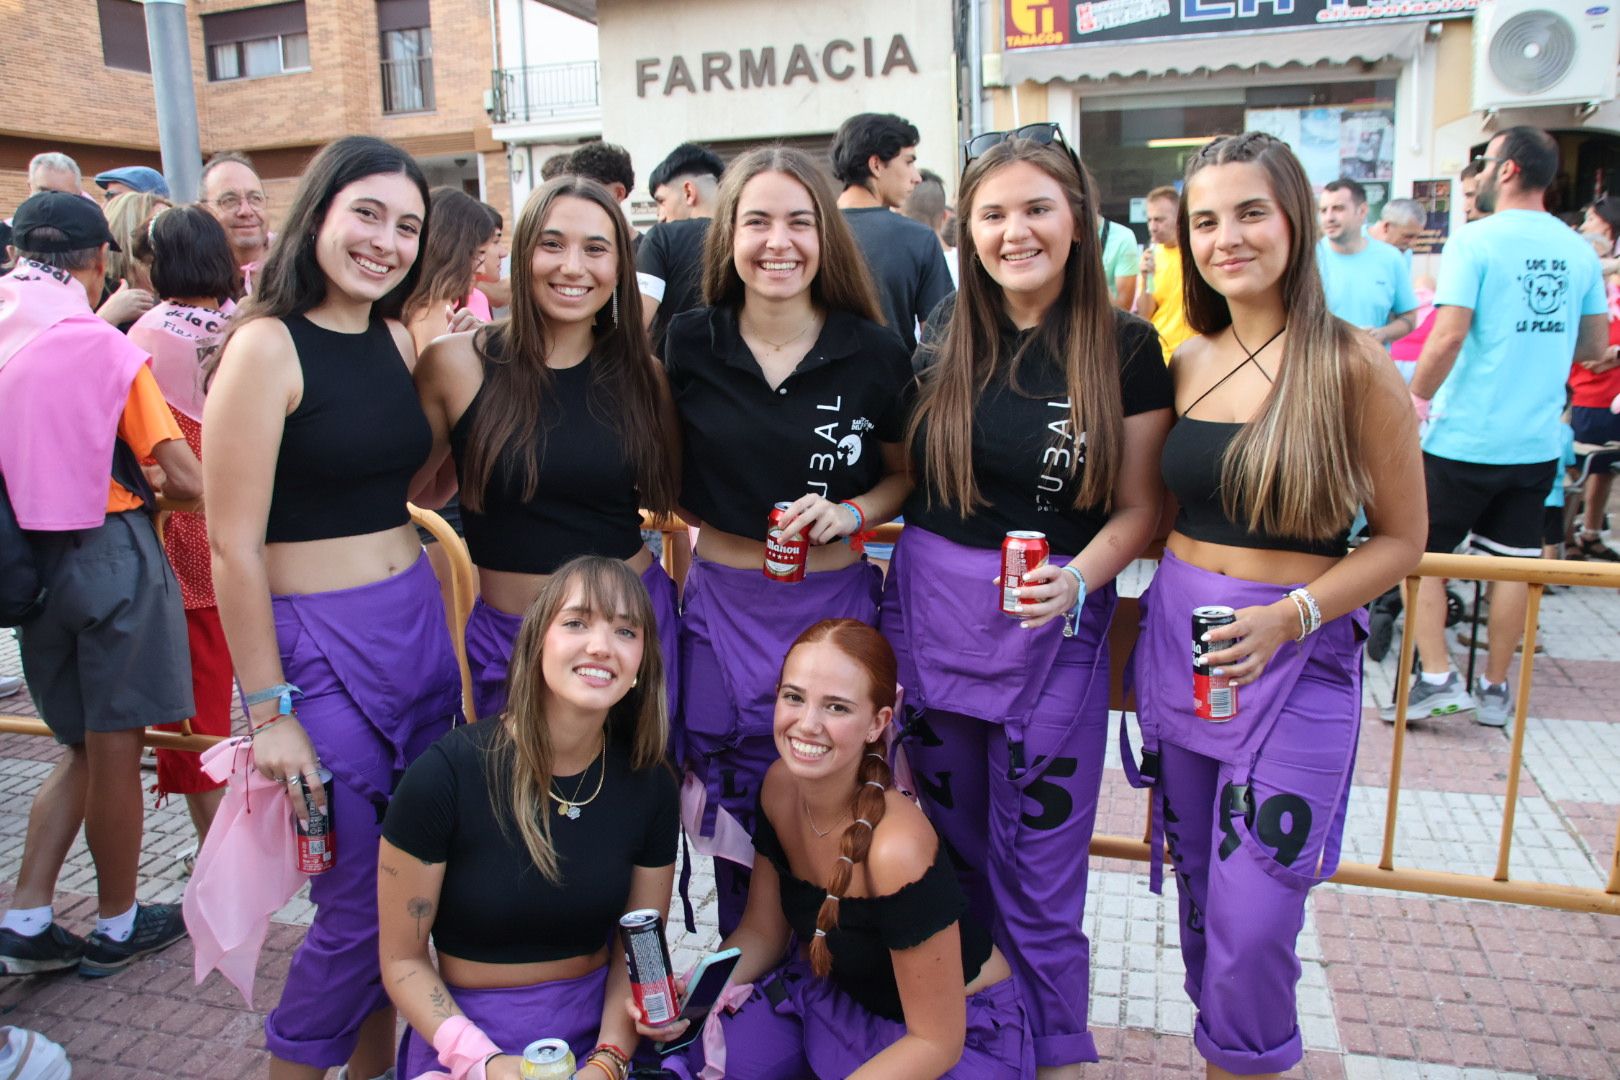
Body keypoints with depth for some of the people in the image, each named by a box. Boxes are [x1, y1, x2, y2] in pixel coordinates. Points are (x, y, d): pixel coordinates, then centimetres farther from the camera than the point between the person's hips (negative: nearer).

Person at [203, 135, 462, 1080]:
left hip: (421, 626, 7)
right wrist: (268, 710, -13)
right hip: (323, 645, -6)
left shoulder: (397, 339, 8)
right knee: (359, 903, 5)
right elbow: (234, 545, -14)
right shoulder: (268, 345, -13)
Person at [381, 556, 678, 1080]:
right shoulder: (445, 773, -16)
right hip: (468, 1037, -3)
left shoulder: (649, 785, -5)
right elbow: (402, 959, -7)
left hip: (599, 1033, 3)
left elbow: (637, 950, 3)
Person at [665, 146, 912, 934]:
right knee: (733, 809, 14)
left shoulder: (874, 354, -5)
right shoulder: (689, 345, -2)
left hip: (836, 602, -1)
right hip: (725, 603, 1)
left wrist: (848, 513, -12)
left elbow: (904, 475, 6)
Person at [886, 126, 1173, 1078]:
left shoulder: (1126, 348, -5)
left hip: (1054, 627, -3)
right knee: (954, 846, 18)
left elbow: (1136, 509, -3)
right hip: (928, 612, 4)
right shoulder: (942, 341, 3)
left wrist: (1076, 579, -20)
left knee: (1039, 870, 7)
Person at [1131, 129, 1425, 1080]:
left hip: (1298, 657, -5)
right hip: (1175, 638, 5)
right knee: (1200, 887, 17)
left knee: (1254, 916, -1)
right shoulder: (1188, 361, 6)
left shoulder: (1354, 365, -9)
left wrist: (1291, 615, -18)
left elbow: (1402, 540, -5)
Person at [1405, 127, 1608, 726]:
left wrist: (1417, 397, -6)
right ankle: (1494, 688, 21)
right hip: (1538, 442, 6)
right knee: (1513, 559, 12)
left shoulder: (1475, 240, -11)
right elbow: (1594, 345, 13)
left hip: (1464, 437, -6)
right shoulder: (1578, 250, 7)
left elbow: (1448, 337, -20)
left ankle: (1437, 677, 3)